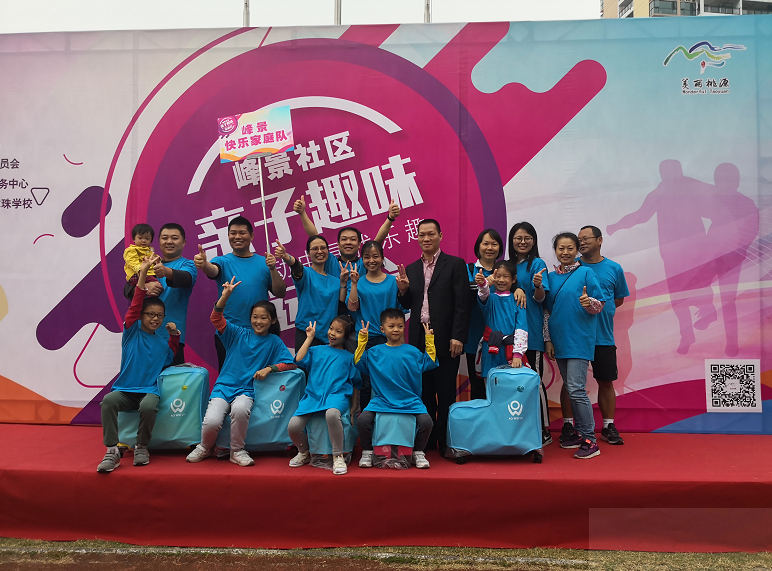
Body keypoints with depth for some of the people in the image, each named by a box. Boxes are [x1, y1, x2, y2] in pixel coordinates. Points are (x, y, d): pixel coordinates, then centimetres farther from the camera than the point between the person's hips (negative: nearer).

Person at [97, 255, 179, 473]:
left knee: (148, 406, -33)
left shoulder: (162, 342, 11)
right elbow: (135, 304, -8)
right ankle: (112, 451, -25)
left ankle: (142, 448, -9)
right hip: (124, 389, 0)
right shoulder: (131, 331, 3)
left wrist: (174, 334, 14)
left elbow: (169, 356, 31)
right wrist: (143, 273, -17)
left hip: (149, 390, 1)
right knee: (108, 401, -32)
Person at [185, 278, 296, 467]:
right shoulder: (238, 334, 5)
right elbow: (216, 319, -7)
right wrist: (225, 295, -20)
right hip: (224, 386, 1)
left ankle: (237, 451, -9)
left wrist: (269, 368, -15)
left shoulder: (274, 342, 5)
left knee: (240, 409, -35)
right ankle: (204, 447, 14)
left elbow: (291, 364, 0)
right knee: (211, 422, -23)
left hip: (247, 390, -1)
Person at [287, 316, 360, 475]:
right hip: (313, 395, 3)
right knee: (293, 426, -18)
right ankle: (304, 452, 16)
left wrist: (353, 408, 7)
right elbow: (299, 360, 0)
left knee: (332, 414, -40)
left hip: (337, 395, -2)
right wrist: (309, 338, 7)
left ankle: (338, 457, -21)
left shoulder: (349, 357, 16)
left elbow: (355, 384, 16)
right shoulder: (317, 350, 19)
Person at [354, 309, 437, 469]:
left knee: (426, 421, -23)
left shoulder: (413, 352, 10)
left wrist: (429, 340, 7)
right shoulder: (375, 352, 9)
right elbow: (358, 361, 7)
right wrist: (362, 339, 2)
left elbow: (430, 362, 13)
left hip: (410, 401, 0)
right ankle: (367, 452, 4)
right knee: (362, 419, -23)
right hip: (381, 400, 0)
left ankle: (418, 453, 5)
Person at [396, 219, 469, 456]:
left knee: (446, 394, 2)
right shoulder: (410, 269, 13)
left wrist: (457, 337, -13)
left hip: (445, 339, -4)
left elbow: (462, 304, -6)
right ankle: (426, 441, 20)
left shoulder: (455, 264, -1)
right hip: (419, 339, 4)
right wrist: (403, 290, -6)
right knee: (424, 393, 10)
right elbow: (408, 305, 15)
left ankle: (446, 443, 12)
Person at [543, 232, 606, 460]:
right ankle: (579, 433, 24)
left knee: (576, 389, -11)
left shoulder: (586, 273, -3)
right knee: (570, 389, 12)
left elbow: (600, 306, -4)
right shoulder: (551, 277, 11)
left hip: (580, 339, -6)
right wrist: (548, 339, 8)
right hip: (559, 340, 6)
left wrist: (588, 302, -26)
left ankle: (590, 441, -4)